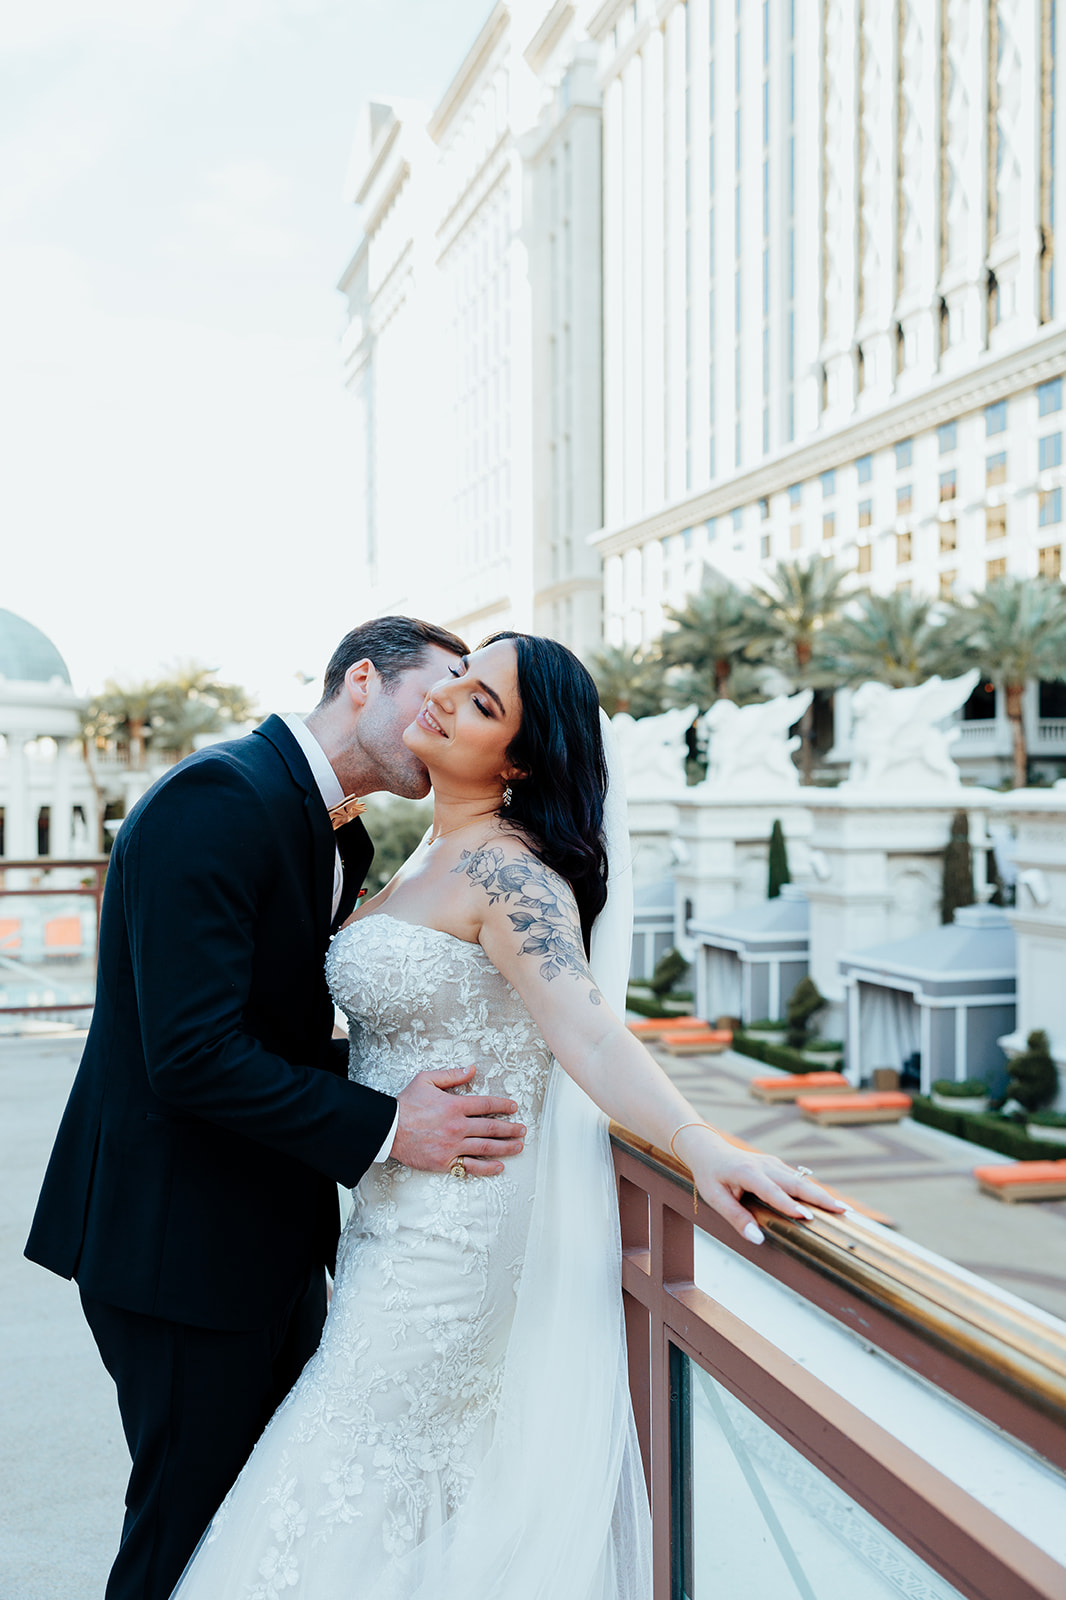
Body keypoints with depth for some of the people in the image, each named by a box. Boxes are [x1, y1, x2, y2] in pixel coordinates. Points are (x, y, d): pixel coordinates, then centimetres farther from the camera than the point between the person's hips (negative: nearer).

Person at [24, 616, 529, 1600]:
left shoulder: (341, 840, 10)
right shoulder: (218, 798, -20)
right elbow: (192, 1057, -27)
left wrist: (415, 1086, -2)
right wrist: (382, 1130, -24)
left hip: (277, 1233, 9)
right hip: (182, 1239, -9)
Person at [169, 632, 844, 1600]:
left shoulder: (507, 870, -19)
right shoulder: (433, 856, 10)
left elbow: (589, 1033, -33)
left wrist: (700, 1146, -47)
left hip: (446, 1239, -9)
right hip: (396, 1218, 9)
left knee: (352, 1506, 2)